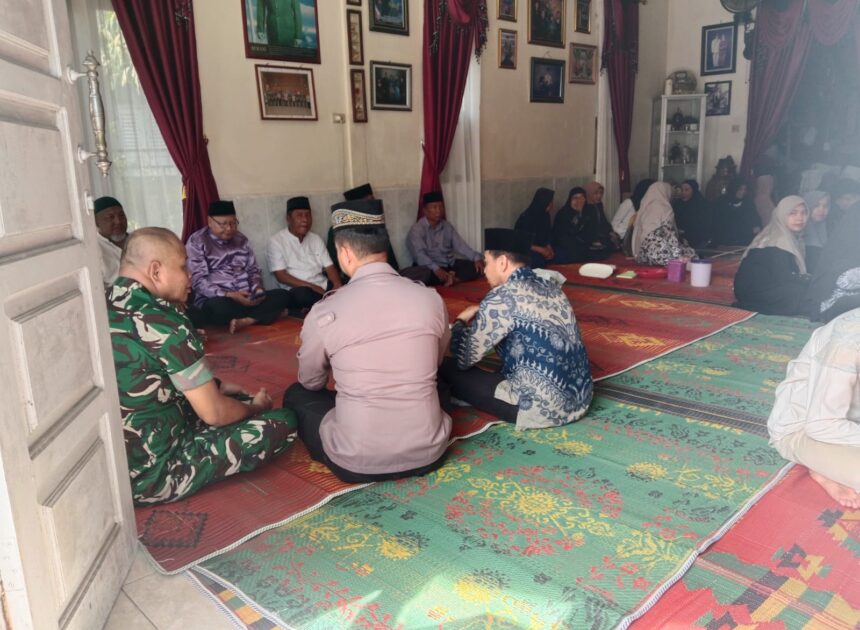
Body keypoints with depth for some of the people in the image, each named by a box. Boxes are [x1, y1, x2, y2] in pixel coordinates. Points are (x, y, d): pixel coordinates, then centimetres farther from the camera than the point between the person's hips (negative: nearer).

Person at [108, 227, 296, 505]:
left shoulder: (102, 308, 1)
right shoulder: (162, 322, -24)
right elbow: (215, 413, -18)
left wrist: (216, 387, 12)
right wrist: (256, 407, 3)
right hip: (153, 477, -8)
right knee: (282, 422, -5)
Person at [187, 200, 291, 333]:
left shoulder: (241, 239, 15)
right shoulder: (196, 242, -2)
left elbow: (253, 270, 18)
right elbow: (198, 281, -11)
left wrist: (258, 289, -5)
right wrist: (229, 295, -23)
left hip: (246, 299, 6)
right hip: (217, 300, -5)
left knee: (282, 295, -17)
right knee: (218, 308, -40)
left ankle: (244, 321, -32)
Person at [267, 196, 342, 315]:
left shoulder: (316, 239, 15)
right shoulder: (276, 241, -1)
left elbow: (329, 267, 9)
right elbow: (281, 276, -8)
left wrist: (337, 285, -14)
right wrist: (311, 286, -17)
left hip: (323, 287, 4)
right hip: (297, 290, -4)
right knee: (302, 294, -39)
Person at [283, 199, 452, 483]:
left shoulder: (324, 312, -13)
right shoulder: (432, 299, -6)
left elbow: (311, 382, 8)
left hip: (356, 463, -3)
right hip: (429, 453, 3)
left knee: (296, 395, 23)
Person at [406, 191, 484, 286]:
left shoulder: (447, 226, 12)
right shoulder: (417, 229, -9)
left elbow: (460, 245, 5)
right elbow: (419, 254, -23)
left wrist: (476, 258, -12)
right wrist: (436, 269, -38)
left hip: (450, 264, 6)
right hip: (431, 268, -5)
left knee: (476, 267, -13)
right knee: (421, 274, -38)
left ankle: (449, 279, -31)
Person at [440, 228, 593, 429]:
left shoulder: (502, 297, -15)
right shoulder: (547, 282, 8)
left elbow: (464, 359, -8)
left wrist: (461, 321, 11)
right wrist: (481, 318, 15)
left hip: (546, 407, -9)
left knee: (449, 368, 3)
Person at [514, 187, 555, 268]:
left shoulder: (545, 216, 5)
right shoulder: (526, 218, -15)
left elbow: (546, 237, 14)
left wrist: (549, 248, -6)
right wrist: (541, 250, -19)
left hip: (542, 250, 6)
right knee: (538, 260, -27)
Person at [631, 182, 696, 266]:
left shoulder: (644, 208, 12)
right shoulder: (664, 209, -9)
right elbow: (669, 233, -15)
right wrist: (678, 255, -15)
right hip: (660, 254, -8)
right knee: (690, 255, 5)